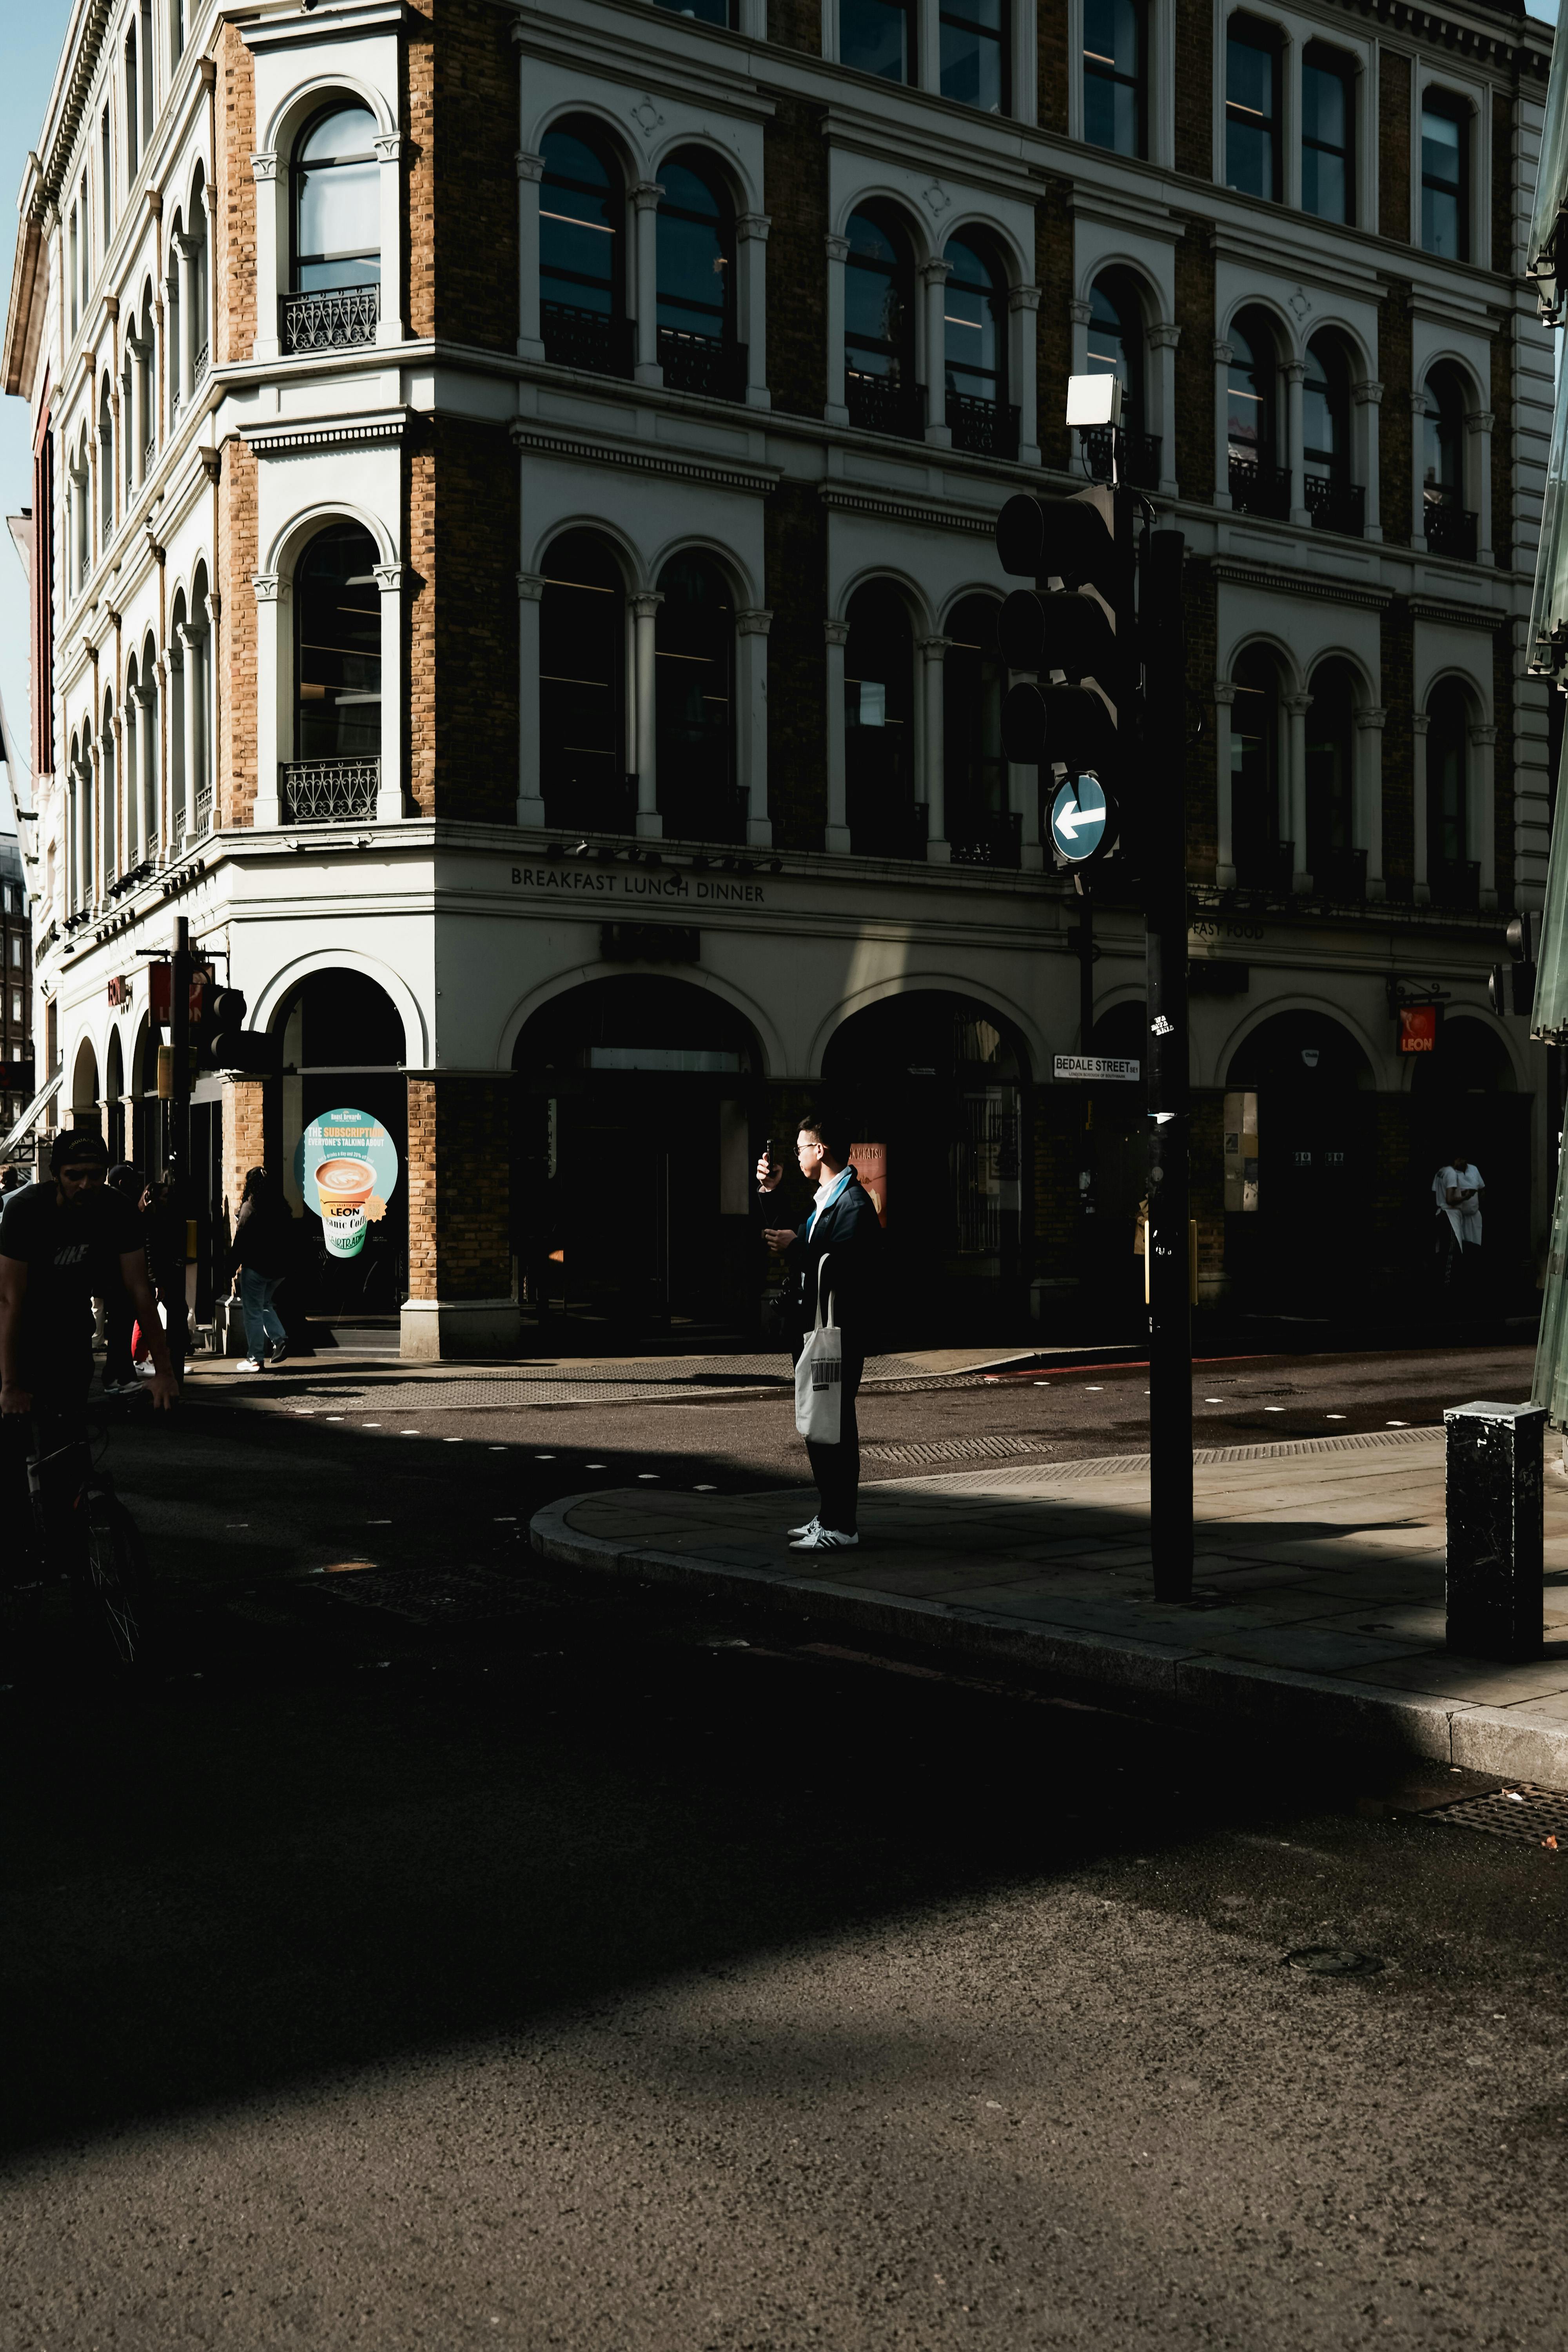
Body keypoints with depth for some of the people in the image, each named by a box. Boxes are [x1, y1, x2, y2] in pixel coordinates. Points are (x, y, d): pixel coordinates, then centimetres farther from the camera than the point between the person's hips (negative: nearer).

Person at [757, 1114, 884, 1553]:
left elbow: (842, 1269, -25)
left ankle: (840, 1528, -2)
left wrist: (795, 1250, -17)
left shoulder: (854, 1204, -15)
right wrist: (772, 1192, 16)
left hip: (838, 1335, -10)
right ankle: (829, 1517, 24)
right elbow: (788, 1239, 24)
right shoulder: (824, 1199, 17)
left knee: (834, 1429, -7)